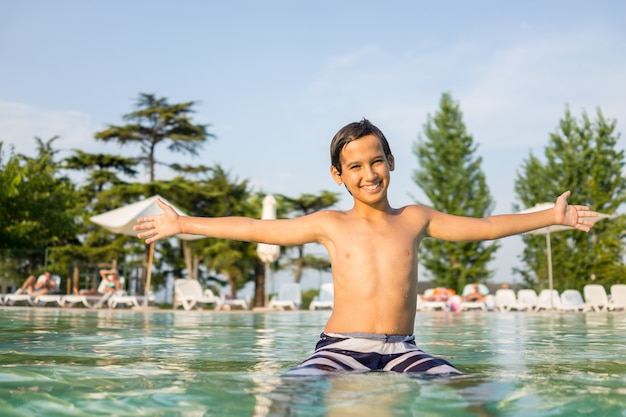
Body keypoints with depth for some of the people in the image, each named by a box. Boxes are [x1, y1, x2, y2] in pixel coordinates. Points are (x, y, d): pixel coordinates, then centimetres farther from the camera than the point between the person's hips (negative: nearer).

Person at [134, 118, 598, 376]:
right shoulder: (330, 225, 11)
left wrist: (552, 215, 25)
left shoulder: (416, 219, 15)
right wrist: (182, 225, 17)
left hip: (402, 351, 2)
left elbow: (485, 226, 23)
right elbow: (254, 228, 15)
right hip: (341, 349, -1)